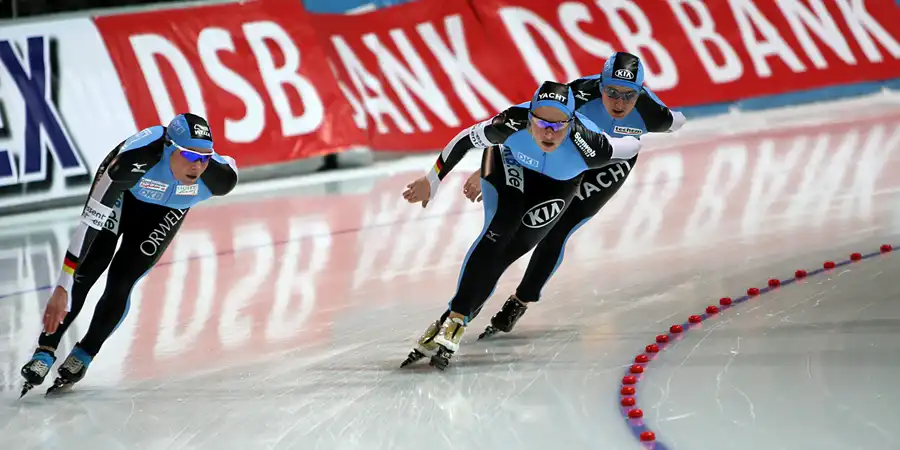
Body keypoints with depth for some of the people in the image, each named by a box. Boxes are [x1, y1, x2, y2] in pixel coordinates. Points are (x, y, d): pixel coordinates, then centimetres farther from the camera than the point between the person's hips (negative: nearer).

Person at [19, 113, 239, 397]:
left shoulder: (220, 177, -38)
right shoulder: (133, 159, -46)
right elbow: (90, 222, -45)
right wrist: (62, 289, -47)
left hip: (166, 210, 2)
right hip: (123, 191, -2)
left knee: (121, 282, -9)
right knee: (87, 270, -12)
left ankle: (82, 358, 10)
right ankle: (45, 352, -1)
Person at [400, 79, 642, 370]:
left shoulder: (588, 145, -42)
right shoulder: (513, 125, -40)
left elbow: (631, 146, -23)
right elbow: (465, 139, -23)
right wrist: (432, 180, -14)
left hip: (558, 182, 1)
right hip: (511, 161, -1)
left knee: (511, 248, -11)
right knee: (500, 228, -24)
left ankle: (454, 323, -9)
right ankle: (455, 317, -26)